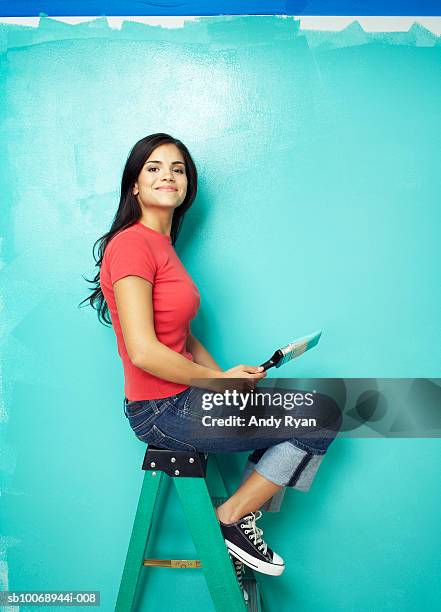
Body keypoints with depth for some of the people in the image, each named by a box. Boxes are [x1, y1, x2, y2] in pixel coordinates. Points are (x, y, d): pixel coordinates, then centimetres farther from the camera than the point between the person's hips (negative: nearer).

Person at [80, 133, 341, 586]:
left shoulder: (163, 245, 13)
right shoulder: (132, 243, -17)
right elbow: (144, 352, -25)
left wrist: (227, 378, -1)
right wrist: (220, 380, -13)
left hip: (181, 399, 9)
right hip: (162, 409, -9)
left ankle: (243, 519, 16)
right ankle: (232, 518, 8)